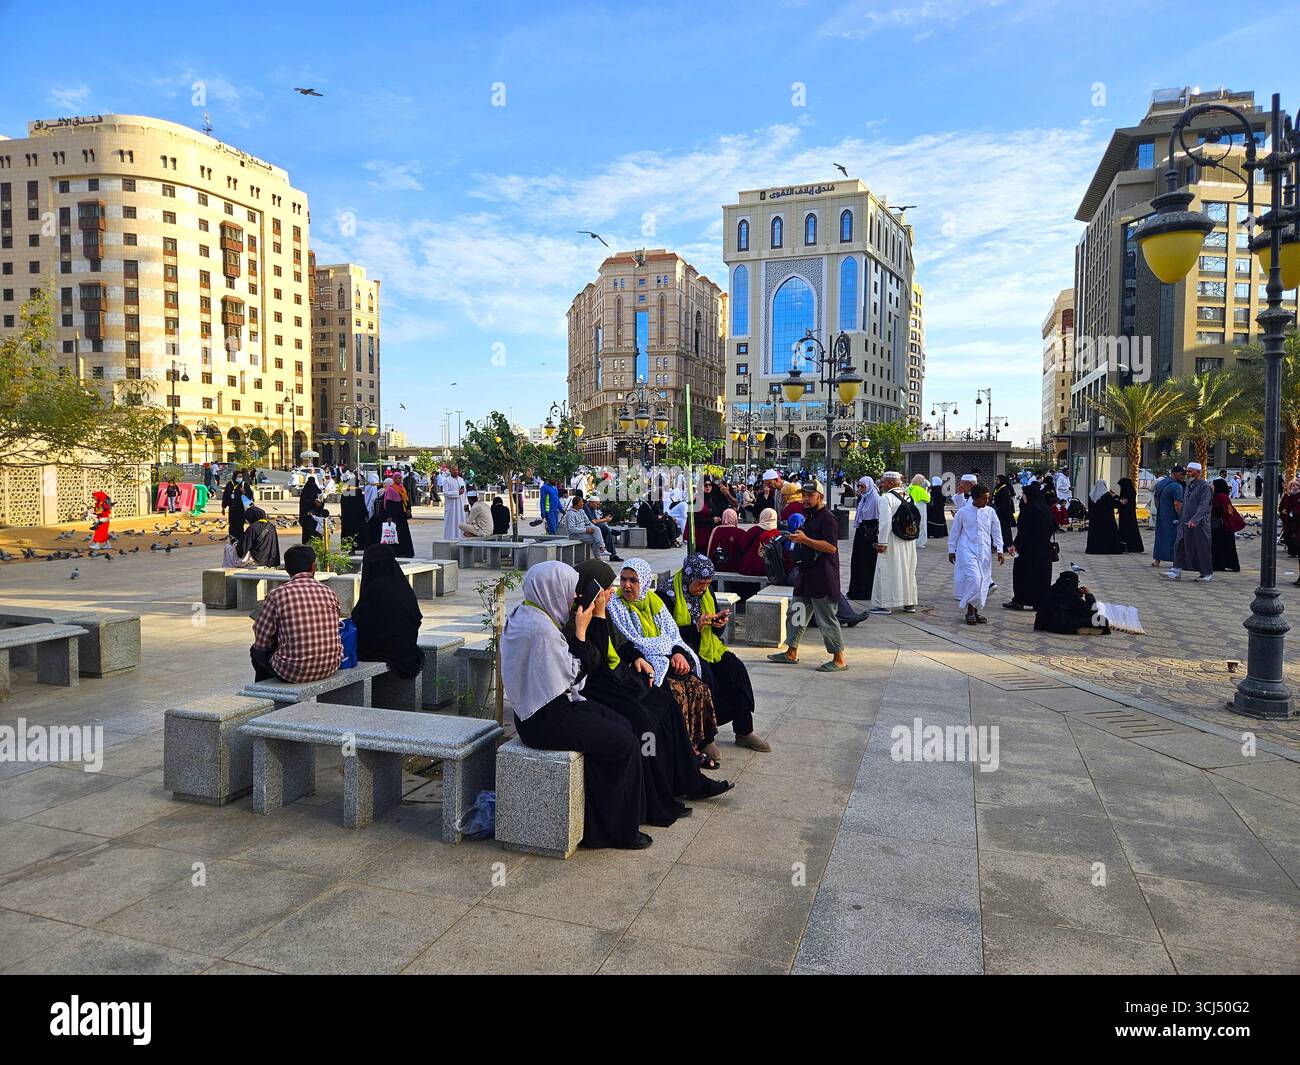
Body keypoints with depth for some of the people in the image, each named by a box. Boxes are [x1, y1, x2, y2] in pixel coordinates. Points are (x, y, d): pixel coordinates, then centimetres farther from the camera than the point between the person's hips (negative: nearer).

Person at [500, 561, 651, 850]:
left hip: (548, 705, 10)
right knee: (626, 743, -6)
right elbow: (573, 674, -15)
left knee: (622, 724, 12)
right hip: (546, 720, -10)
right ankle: (624, 832, 9)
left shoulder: (525, 613, 7)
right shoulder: (540, 628, -24)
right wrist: (581, 630, -9)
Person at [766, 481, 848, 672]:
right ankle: (791, 653, 24)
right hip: (806, 572, 10)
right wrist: (797, 538, 13)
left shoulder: (827, 517, -13)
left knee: (826, 619, -5)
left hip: (822, 576, -10)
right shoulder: (808, 515, 17)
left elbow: (831, 547, -23)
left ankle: (839, 660, 3)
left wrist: (804, 539, -26)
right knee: (795, 613, 14)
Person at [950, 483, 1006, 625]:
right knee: (973, 578, -17)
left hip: (984, 552, 4)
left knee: (983, 581, 5)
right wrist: (951, 550, 7)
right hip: (967, 550, -4)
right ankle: (970, 611, -5)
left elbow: (996, 532, 10)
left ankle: (975, 610, 16)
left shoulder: (990, 511, 5)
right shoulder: (963, 512, -2)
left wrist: (1000, 550, 5)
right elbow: (955, 532, 5)